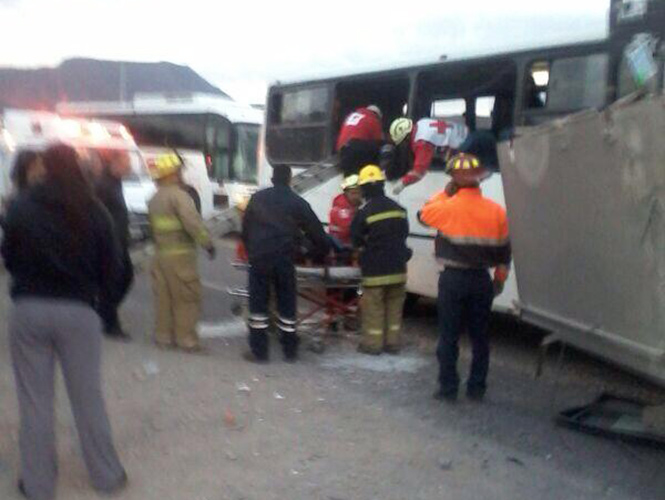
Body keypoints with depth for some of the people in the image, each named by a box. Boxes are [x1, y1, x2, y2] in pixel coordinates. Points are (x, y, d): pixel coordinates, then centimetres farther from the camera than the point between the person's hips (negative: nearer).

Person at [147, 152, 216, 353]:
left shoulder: (154, 199, 14)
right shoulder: (178, 195, -14)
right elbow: (193, 222, -24)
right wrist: (207, 243, -20)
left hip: (160, 254, 8)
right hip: (180, 255, -8)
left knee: (163, 297, 13)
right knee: (186, 298, -1)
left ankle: (163, 336, 19)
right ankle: (186, 339, 1)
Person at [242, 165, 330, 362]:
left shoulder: (257, 198, 9)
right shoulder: (298, 203, 4)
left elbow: (245, 229, 14)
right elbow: (316, 232, 4)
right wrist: (321, 252, 19)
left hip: (259, 257, 1)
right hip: (284, 259, 0)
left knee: (258, 303, 6)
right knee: (287, 303, 9)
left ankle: (258, 351, 6)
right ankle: (290, 350, 16)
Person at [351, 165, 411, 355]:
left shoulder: (364, 212, -14)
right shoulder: (398, 209, 2)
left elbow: (356, 240, -4)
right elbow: (404, 234, 12)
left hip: (375, 269, -5)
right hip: (397, 267, 5)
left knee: (373, 307, 5)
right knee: (394, 306, 13)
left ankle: (373, 343, 11)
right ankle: (392, 343, 19)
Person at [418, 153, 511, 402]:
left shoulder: (448, 207, -11)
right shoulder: (496, 211, 0)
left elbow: (424, 215, 9)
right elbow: (504, 250, 6)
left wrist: (445, 193, 12)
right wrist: (500, 279, 17)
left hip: (453, 279, -3)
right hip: (481, 280, 3)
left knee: (449, 335, 5)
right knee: (479, 335, 12)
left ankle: (448, 388, 9)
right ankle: (477, 388, 18)